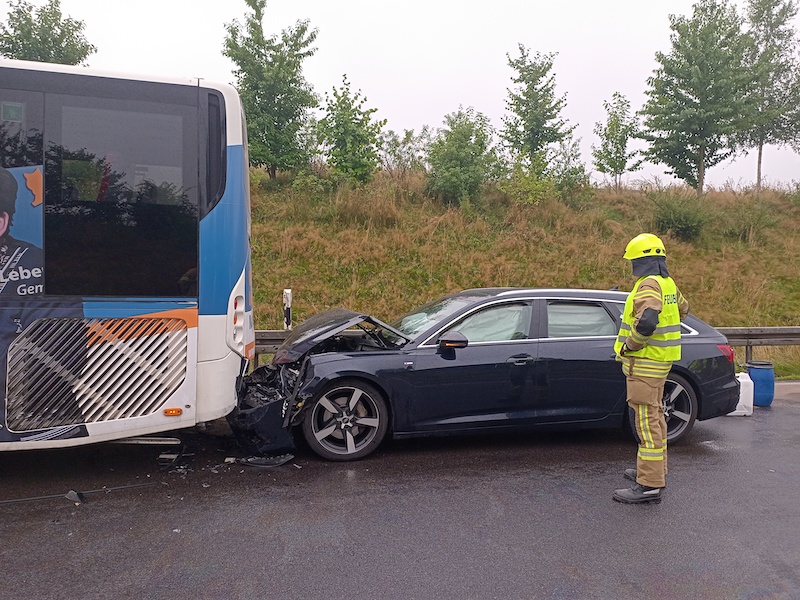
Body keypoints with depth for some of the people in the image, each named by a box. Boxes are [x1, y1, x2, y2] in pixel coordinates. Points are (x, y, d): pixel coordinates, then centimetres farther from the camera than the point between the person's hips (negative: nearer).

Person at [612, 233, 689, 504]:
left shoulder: (649, 285, -20)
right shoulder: (667, 283, 12)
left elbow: (646, 321, -35)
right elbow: (682, 308, 31)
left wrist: (630, 345, -20)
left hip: (645, 361, -11)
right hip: (660, 359, 11)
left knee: (647, 420, -8)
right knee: (654, 415, 21)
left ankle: (650, 485, -4)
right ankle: (657, 468, 35)